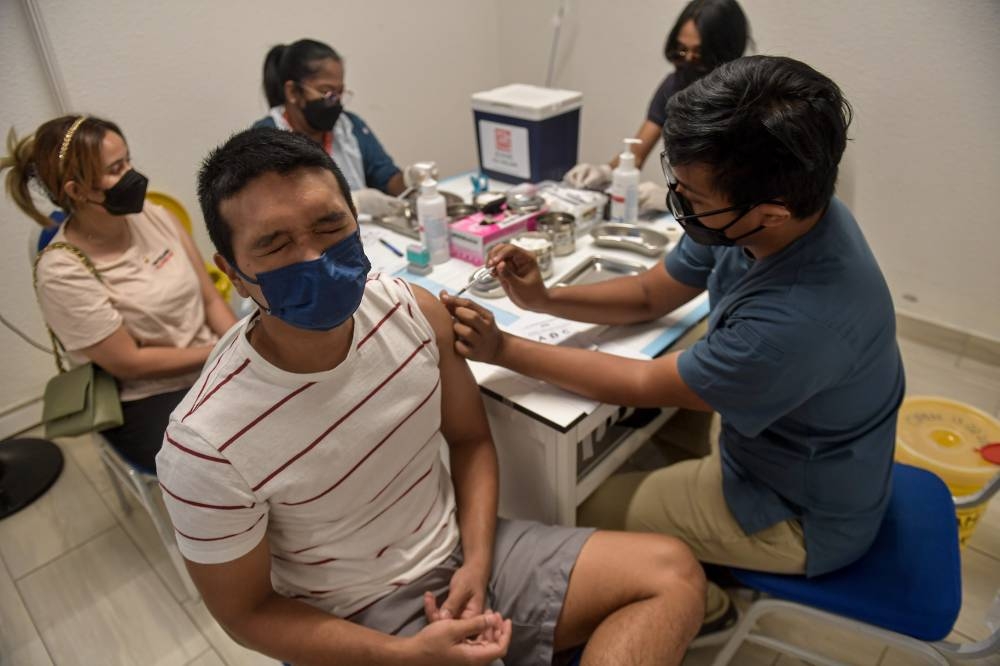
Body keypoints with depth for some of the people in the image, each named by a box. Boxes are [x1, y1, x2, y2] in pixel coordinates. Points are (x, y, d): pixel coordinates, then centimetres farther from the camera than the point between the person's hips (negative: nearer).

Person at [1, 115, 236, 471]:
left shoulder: (154, 217, 0)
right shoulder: (62, 273, -15)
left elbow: (210, 298, 2)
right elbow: (130, 364, -14)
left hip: (212, 365, 5)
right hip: (148, 402, -5)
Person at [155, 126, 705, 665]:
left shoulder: (413, 311, -13)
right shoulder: (206, 445, -24)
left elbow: (470, 440, 2)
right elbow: (248, 612, -9)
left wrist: (477, 562, -11)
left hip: (461, 553, 5)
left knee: (673, 574, -2)